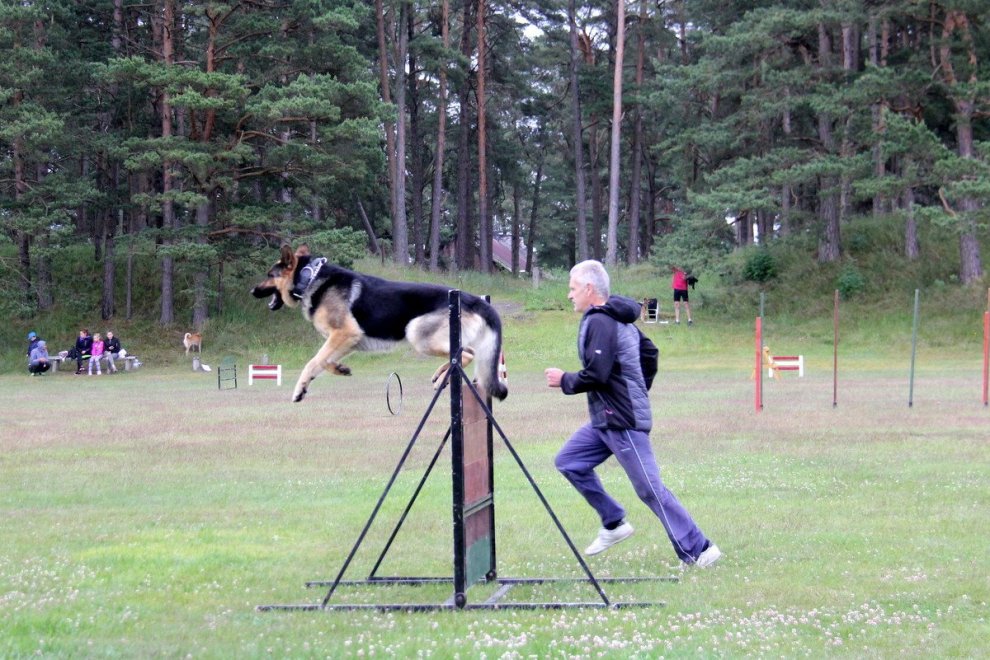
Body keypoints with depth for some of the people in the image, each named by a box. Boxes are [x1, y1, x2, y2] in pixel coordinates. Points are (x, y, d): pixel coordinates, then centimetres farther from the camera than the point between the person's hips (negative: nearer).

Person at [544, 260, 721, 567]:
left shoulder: (599, 322, -18)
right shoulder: (618, 319, 13)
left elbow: (596, 376, -24)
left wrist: (564, 380, -7)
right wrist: (637, 393, 26)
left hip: (623, 422, -10)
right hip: (605, 420, 10)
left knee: (649, 488, -8)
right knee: (568, 461, 14)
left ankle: (697, 549, -6)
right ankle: (614, 524, 17)